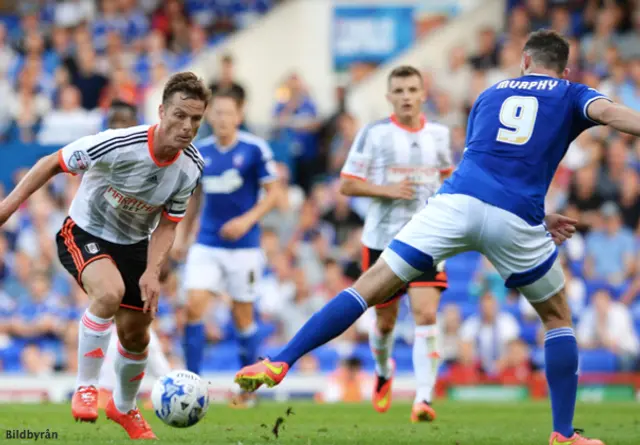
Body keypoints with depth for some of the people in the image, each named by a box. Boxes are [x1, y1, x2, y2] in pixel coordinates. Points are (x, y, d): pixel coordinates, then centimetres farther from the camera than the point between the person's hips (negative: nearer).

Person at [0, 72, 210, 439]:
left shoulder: (191, 168, -16)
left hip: (134, 243, 5)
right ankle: (86, 389, -19)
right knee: (110, 291, -35)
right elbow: (55, 163, -17)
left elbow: (167, 226, -6)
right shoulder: (118, 145, -32)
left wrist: (153, 273, -20)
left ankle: (124, 408, 40)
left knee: (135, 334, 11)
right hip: (85, 233, -5)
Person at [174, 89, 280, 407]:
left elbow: (273, 192, -5)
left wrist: (247, 220, -18)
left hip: (243, 245, -3)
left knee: (242, 316, 5)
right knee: (193, 306, -12)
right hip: (207, 244, 3)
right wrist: (182, 236, 14)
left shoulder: (255, 149, -7)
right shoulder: (199, 152, 4)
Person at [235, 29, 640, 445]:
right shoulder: (571, 94, 19)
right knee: (558, 318, 20)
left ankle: (280, 363, -6)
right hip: (515, 220, -2)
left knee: (370, 287, 4)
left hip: (455, 203, 2)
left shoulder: (490, 94, 30)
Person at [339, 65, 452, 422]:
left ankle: (424, 398, -19)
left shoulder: (439, 134, 6)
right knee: (386, 320, 11)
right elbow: (347, 184, -4)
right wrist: (387, 190, -18)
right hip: (383, 239, -1)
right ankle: (384, 372, 43)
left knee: (427, 316, -16)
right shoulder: (374, 134, -4)